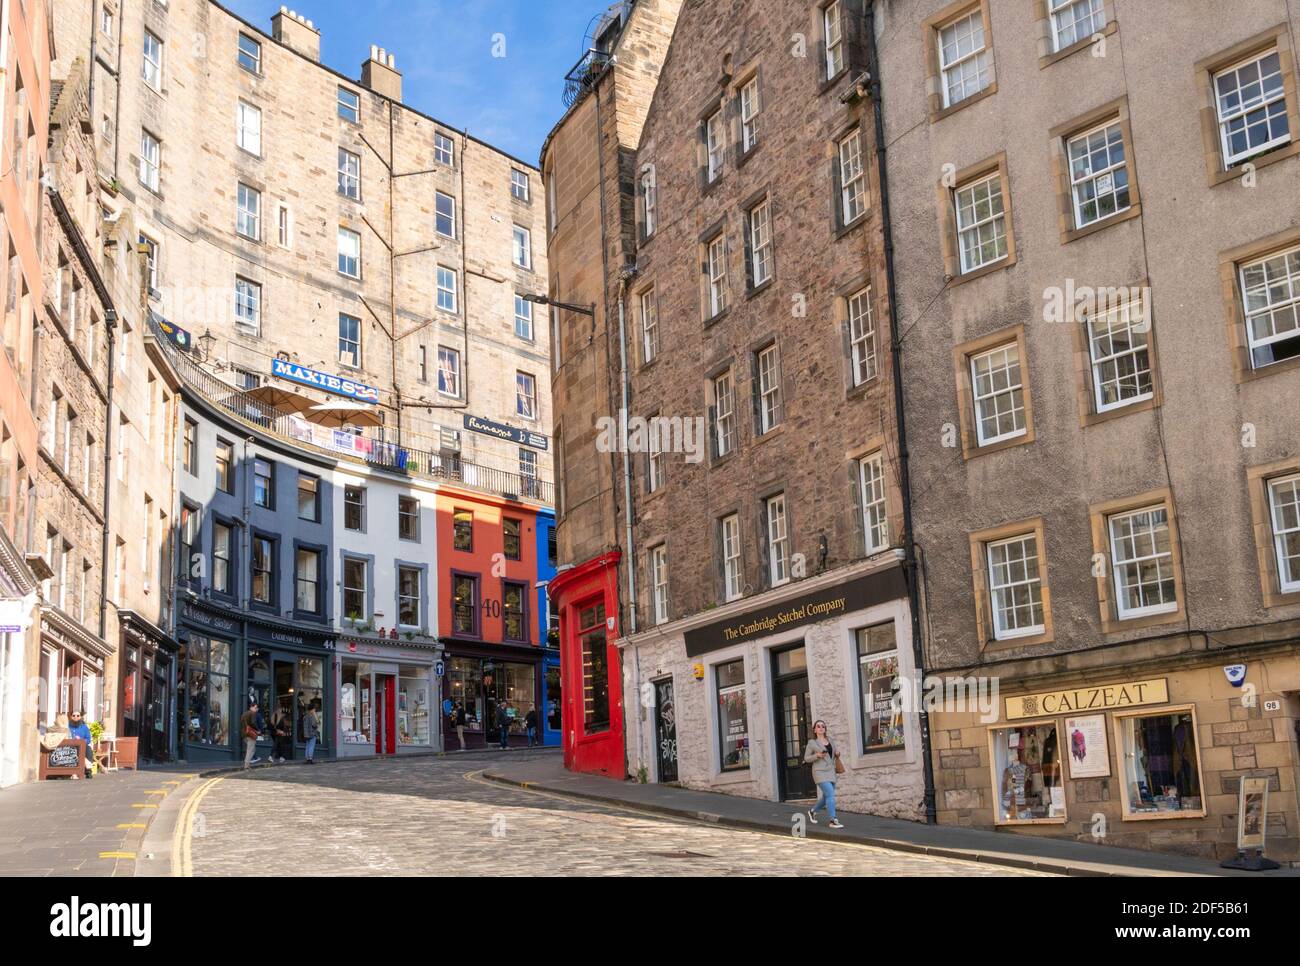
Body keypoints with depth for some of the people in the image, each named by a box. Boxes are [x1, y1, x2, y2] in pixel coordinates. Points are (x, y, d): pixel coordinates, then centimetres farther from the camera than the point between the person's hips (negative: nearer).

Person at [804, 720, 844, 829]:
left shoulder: (829, 739, 11)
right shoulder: (812, 742, -2)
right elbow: (806, 758, 1)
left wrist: (837, 754, 2)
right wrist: (817, 755, -15)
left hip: (831, 772, 6)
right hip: (820, 772, -6)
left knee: (826, 797, 11)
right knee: (830, 794, -18)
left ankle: (812, 811, 36)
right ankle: (833, 821, -17)